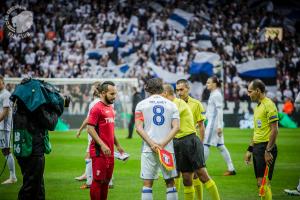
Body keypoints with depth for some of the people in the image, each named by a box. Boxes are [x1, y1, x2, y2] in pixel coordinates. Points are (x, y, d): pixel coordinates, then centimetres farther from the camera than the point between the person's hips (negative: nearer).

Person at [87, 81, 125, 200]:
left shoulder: (111, 108, 15)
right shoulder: (97, 108, -11)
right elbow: (90, 129, -18)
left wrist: (117, 145, 22)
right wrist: (102, 145, -24)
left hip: (109, 152, 9)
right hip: (99, 152, -9)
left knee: (106, 180, 12)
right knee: (98, 180, -5)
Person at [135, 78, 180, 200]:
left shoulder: (141, 104, 5)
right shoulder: (171, 105, 9)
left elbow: (139, 128, -5)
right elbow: (176, 127, -2)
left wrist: (152, 144, -10)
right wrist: (163, 144, -9)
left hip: (148, 149, -1)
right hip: (168, 149, 1)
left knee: (147, 184, 0)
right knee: (170, 183, 7)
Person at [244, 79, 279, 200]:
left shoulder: (269, 105, -11)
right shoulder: (258, 106, 17)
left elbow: (274, 130, -17)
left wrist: (268, 151, -20)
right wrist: (250, 150, 21)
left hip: (266, 147, -9)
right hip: (257, 147, 9)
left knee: (263, 182, -10)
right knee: (260, 182, 9)